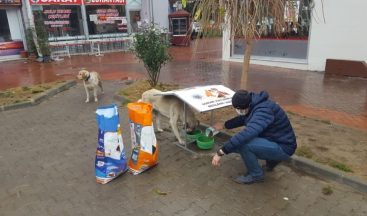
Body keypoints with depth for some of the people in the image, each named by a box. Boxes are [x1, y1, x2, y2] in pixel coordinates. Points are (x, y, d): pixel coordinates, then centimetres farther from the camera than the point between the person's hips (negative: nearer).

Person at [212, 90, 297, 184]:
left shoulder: (263, 110, -30)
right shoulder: (253, 105, -1)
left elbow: (247, 134, -44)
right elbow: (242, 119, 22)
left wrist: (221, 152, -42)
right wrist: (224, 125, 20)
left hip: (283, 148, -9)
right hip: (272, 140, 9)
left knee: (242, 143, -28)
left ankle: (256, 175, -4)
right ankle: (272, 159, 18)